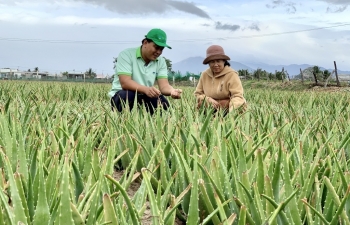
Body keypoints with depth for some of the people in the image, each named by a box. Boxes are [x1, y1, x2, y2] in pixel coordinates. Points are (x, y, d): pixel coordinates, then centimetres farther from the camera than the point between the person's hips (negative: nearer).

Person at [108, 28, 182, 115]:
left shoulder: (161, 62, 4)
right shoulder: (127, 55, -12)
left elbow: (164, 85, -9)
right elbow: (125, 83, -25)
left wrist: (172, 91, -34)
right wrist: (145, 89, -43)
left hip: (144, 98, 4)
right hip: (122, 97, -4)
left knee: (162, 103, -25)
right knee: (127, 95, -37)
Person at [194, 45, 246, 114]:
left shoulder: (231, 75, -7)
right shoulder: (204, 75, 7)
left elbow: (238, 96, -16)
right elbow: (198, 94, 13)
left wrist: (232, 109, -37)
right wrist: (209, 100, -9)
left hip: (227, 111, -4)